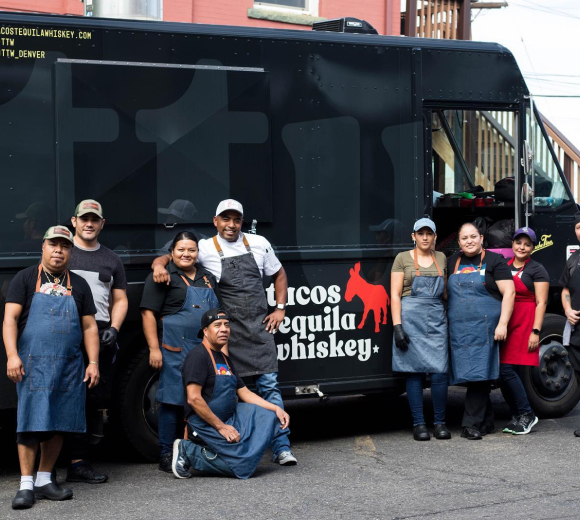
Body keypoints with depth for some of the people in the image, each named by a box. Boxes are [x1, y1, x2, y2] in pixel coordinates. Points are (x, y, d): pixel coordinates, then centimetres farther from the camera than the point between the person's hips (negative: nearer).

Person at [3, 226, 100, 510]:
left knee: (58, 424, 6)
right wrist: (12, 355, -16)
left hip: (69, 366, 4)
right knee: (31, 423, -5)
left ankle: (44, 480, 17)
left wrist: (93, 362, 4)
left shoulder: (78, 284, 14)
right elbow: (10, 318, -4)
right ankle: (26, 485, -1)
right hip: (33, 364, -4)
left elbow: (89, 327, 14)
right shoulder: (25, 278, 4)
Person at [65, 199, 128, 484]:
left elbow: (120, 300, 20)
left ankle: (79, 461, 5)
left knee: (98, 398, 0)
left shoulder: (111, 259, 21)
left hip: (103, 335, 4)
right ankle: (78, 461, -9)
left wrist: (113, 329, 3)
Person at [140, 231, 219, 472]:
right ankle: (167, 456, 4)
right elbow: (148, 313, -7)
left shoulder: (208, 278, 18)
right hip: (175, 350, -6)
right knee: (173, 400, -4)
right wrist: (154, 348, -14)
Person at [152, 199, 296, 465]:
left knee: (269, 385, -1)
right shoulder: (206, 249, -1)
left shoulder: (258, 244, 8)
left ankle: (281, 448, 2)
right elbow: (167, 258, -1)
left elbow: (279, 274, 20)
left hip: (260, 326, 2)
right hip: (228, 331, -2)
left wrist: (280, 308, 10)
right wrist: (159, 265, -25)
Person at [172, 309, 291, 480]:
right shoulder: (198, 355, -13)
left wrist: (276, 408, 5)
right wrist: (221, 427, -21)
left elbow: (245, 393, 18)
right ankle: (189, 452, -7)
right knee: (243, 465, -19)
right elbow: (194, 398, -22)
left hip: (230, 418, 9)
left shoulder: (225, 360, 18)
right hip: (205, 425, -9)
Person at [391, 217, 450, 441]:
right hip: (411, 319, -3)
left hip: (437, 320, 3)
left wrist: (450, 320, 14)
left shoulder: (441, 258, 14)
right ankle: (418, 424, 5)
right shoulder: (403, 258, 3)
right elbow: (395, 294, -1)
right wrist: (397, 326, -10)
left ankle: (440, 423, 5)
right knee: (415, 372, -2)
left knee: (439, 371, -6)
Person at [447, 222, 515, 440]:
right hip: (459, 330, 5)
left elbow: (509, 292, -6)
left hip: (485, 329, -5)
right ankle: (487, 422, 17)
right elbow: (444, 293, 21)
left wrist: (502, 324, -13)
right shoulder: (452, 262, 15)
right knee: (470, 374, 6)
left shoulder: (494, 261, 0)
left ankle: (472, 423, -5)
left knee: (479, 374, -8)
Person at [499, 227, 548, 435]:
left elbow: (541, 303, -5)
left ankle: (526, 414, -1)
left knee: (507, 370, -13)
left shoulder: (536, 270, 0)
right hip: (503, 324, 6)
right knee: (502, 372, 2)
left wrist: (535, 332, -13)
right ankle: (518, 417, 13)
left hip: (524, 325, -6)